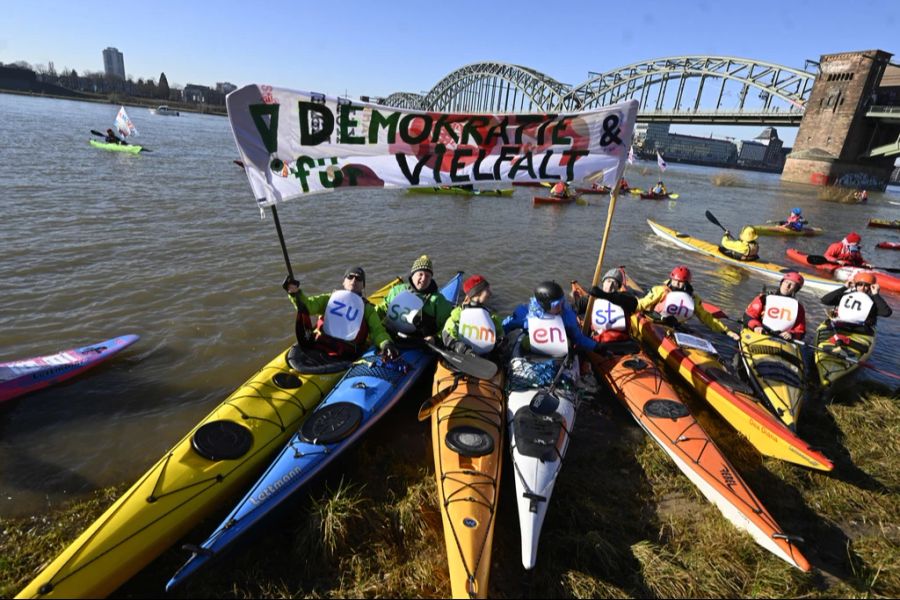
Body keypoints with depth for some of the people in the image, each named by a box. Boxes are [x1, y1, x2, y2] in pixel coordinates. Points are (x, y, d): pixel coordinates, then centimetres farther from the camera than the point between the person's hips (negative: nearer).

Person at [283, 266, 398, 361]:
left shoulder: (367, 308, 20)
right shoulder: (329, 298, 21)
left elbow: (377, 330, 9)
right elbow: (307, 305, 8)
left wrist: (386, 343, -13)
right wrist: (295, 292, -13)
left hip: (345, 359, -1)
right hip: (315, 349, 2)